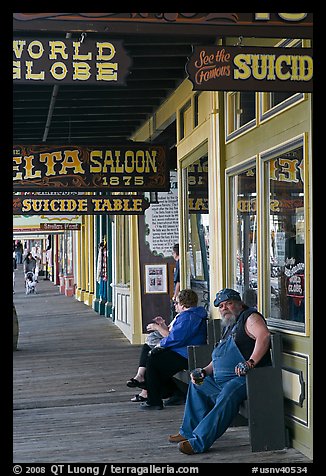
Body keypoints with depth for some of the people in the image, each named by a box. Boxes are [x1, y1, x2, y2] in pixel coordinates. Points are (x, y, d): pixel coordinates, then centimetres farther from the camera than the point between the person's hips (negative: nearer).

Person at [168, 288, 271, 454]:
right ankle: (189, 431, 23)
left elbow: (264, 335, -26)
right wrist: (205, 371, 11)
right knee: (197, 385, 20)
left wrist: (251, 362, -34)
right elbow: (219, 359, 28)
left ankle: (199, 442, -40)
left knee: (228, 395, -36)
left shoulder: (250, 317, -5)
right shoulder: (228, 327, 25)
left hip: (243, 378, -11)